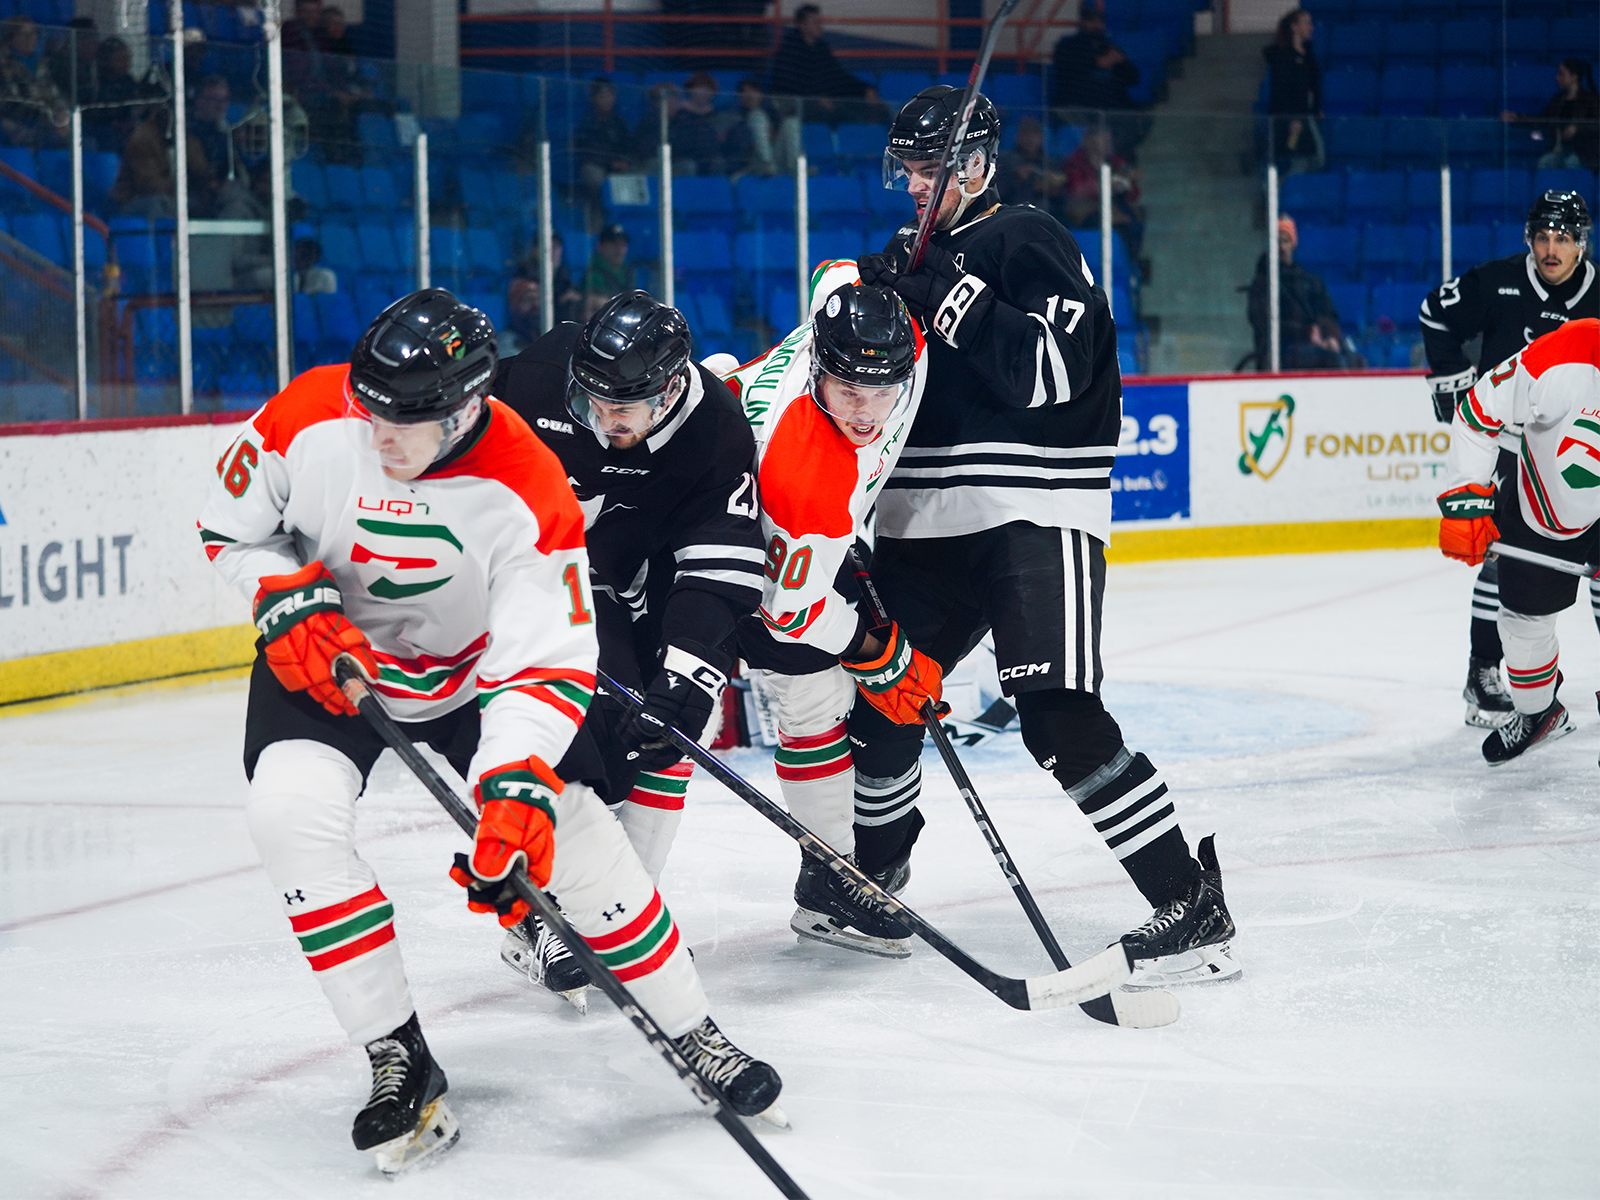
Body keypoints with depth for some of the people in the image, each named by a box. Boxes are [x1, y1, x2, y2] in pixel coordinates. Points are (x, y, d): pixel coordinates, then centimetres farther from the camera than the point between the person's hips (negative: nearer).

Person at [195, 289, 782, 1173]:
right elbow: (231, 525, -5)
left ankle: (693, 1034, 13)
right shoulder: (309, 421, -25)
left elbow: (549, 663, -29)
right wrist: (288, 602, -22)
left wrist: (517, 786, -42)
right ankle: (400, 1064, -13)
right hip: (322, 660, 1)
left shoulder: (526, 493, -30)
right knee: (291, 810, -24)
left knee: (569, 832, -8)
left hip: (471, 672, -1)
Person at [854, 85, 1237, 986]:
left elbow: (1052, 370, -23)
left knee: (1059, 720, -19)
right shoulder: (909, 257, 17)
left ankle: (1194, 911, -15)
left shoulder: (1031, 244, -8)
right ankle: (870, 877, 38)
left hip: (1033, 519, -8)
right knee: (877, 697, 14)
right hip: (925, 522, 8)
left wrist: (948, 300, -24)